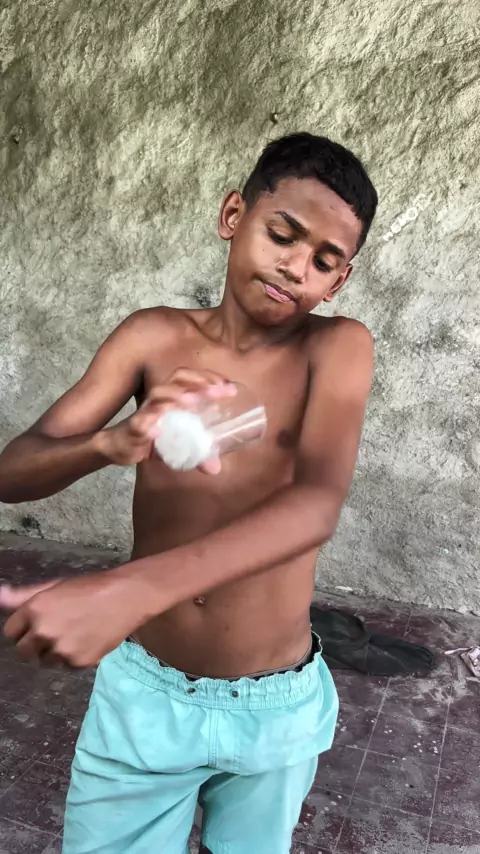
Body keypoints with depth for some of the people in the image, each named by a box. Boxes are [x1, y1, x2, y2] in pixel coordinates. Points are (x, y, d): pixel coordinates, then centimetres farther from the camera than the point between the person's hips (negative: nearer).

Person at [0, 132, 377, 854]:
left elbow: (316, 504, -29)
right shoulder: (155, 337, -6)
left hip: (275, 709, 0)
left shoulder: (338, 347, -12)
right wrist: (113, 443, -32)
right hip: (141, 693, 1)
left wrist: (131, 590, -42)